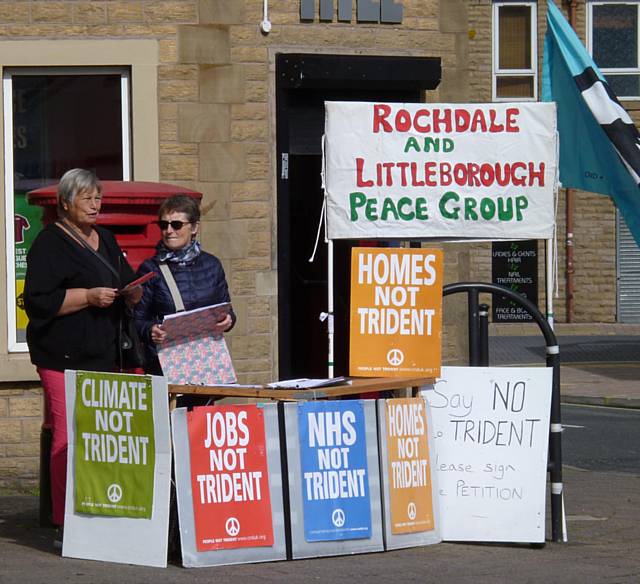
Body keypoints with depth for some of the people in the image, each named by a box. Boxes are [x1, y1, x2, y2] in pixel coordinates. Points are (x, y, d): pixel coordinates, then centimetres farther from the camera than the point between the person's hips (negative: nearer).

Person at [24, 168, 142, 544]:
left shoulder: (105, 241, 21)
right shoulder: (50, 244, -2)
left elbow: (128, 290, 30)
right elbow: (39, 299, -11)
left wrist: (133, 291, 7)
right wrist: (89, 296, -16)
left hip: (104, 355, 7)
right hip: (63, 356, -7)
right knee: (69, 437, -12)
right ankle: (65, 523, -11)